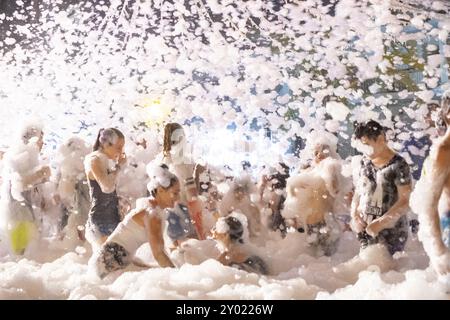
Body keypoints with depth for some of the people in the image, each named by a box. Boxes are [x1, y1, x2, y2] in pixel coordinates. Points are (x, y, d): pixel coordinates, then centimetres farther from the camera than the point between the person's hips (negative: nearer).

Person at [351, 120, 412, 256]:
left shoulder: (398, 165, -11)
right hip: (365, 228, 5)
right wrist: (355, 215, -2)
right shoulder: (365, 162, 8)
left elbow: (404, 202, -14)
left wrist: (380, 223, -19)